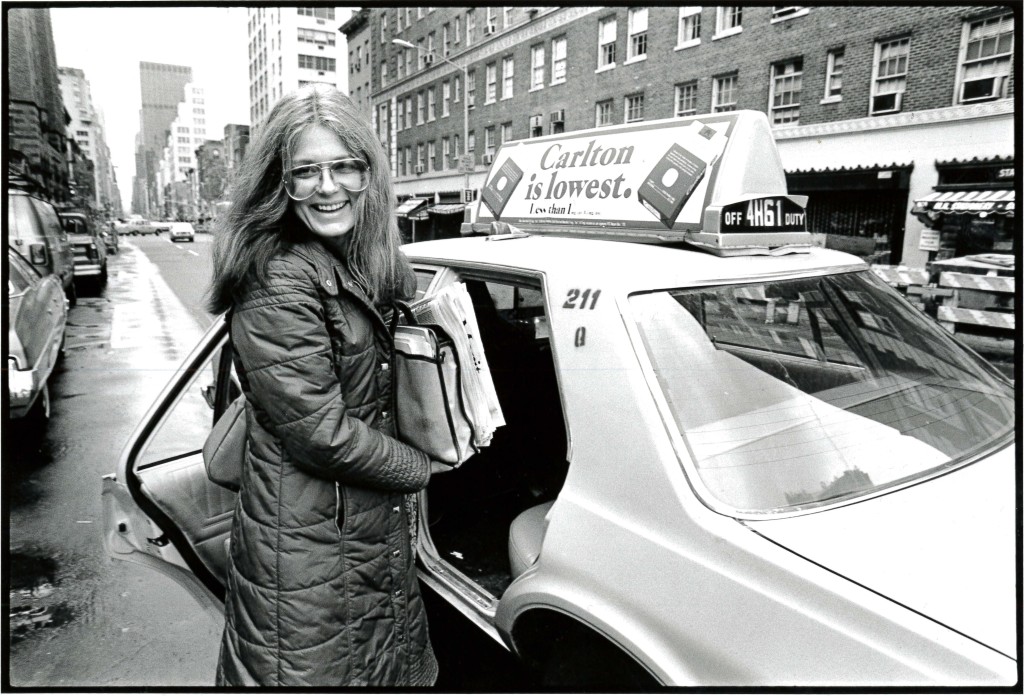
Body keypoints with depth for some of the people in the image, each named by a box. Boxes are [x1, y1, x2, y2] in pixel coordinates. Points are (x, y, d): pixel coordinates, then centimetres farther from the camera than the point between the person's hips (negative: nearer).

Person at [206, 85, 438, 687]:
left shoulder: (367, 269, 7)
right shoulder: (279, 283, -21)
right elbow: (321, 433, -24)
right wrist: (422, 467, -10)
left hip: (379, 535, 8)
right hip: (307, 552, -8)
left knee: (393, 671, 24)